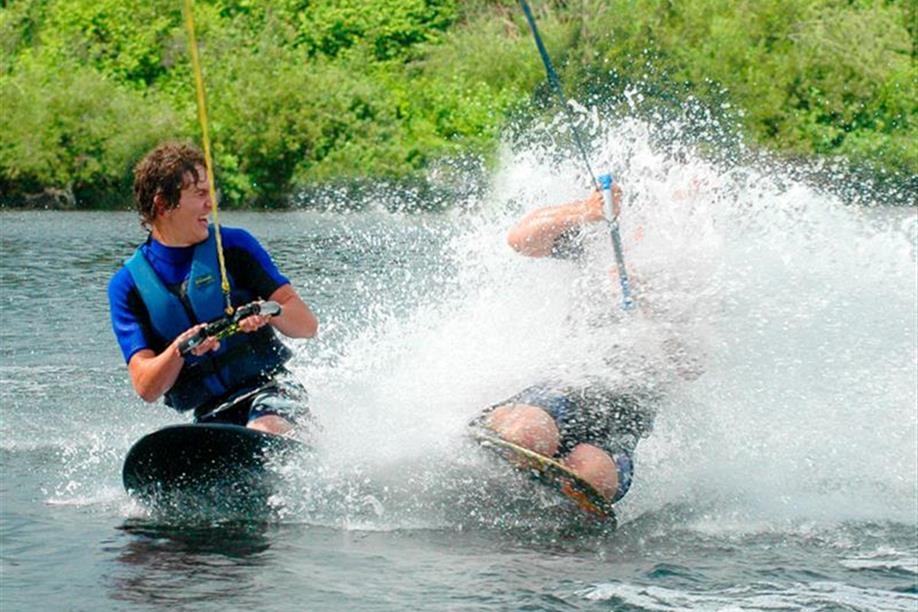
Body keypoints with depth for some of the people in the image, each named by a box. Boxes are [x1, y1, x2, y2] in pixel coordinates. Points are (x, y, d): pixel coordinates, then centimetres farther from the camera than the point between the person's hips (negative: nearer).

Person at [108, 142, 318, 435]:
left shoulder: (234, 246, 4)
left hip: (269, 388, -2)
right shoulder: (128, 286, 3)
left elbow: (307, 324, 0)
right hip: (211, 415, 2)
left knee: (262, 437, -32)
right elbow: (146, 388, -4)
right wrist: (179, 349, -23)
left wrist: (269, 312, -22)